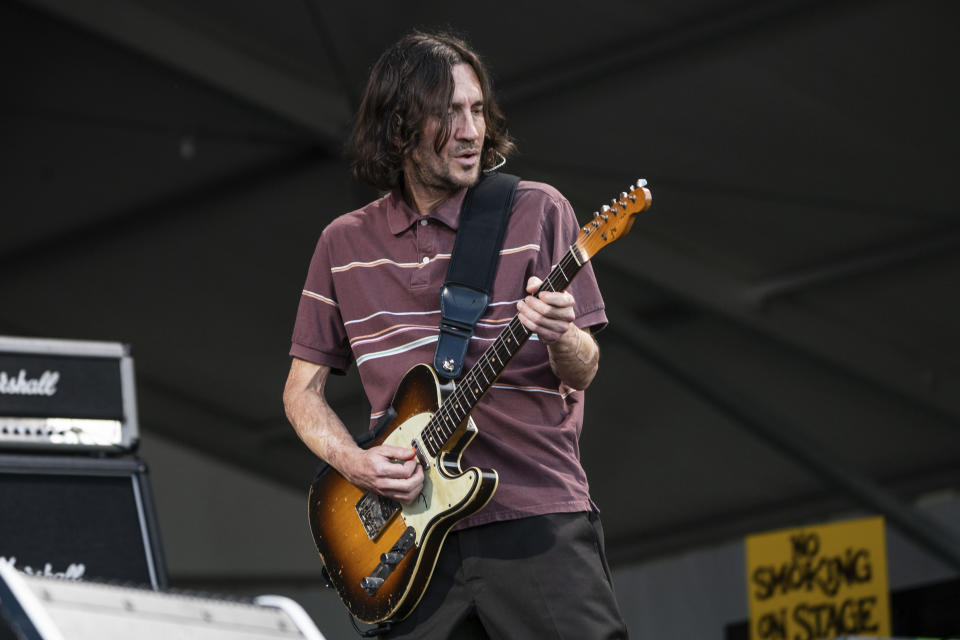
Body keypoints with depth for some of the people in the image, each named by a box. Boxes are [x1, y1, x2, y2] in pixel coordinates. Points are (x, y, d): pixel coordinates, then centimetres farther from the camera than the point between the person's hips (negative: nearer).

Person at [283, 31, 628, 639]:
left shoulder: (537, 213, 4)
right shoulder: (345, 245, 10)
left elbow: (583, 372, 3)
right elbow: (303, 389, 15)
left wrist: (560, 338, -20)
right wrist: (352, 461, -4)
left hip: (538, 521, -2)